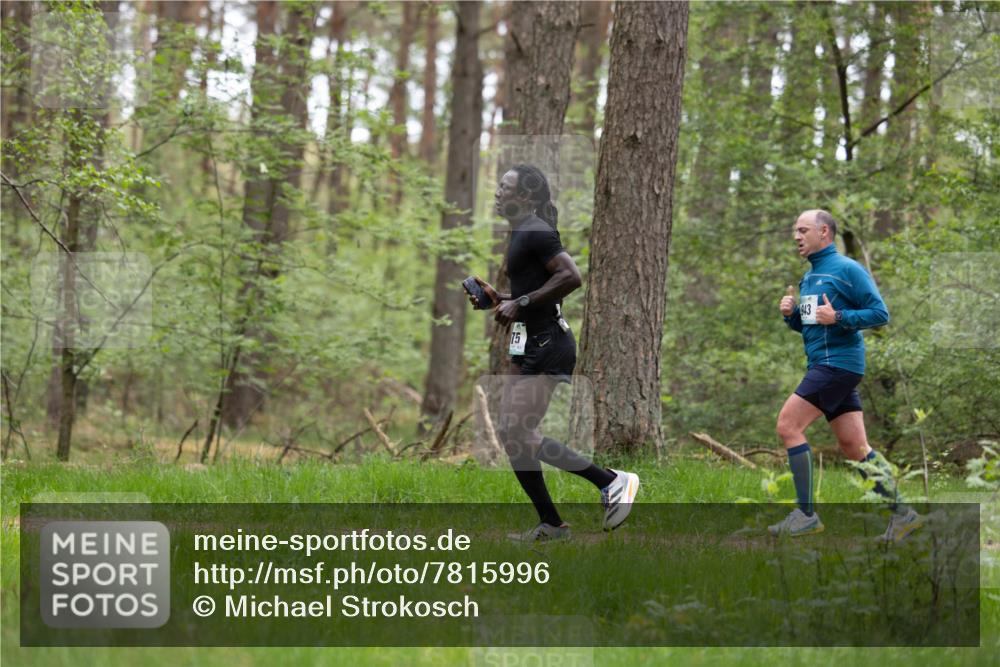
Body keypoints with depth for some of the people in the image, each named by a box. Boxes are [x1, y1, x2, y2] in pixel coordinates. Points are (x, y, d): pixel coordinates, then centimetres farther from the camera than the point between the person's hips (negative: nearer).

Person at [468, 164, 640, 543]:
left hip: (546, 346, -10)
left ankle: (612, 482, -7)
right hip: (530, 346, 10)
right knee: (510, 433, 8)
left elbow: (571, 277, -25)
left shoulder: (535, 232, -13)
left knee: (519, 435, -13)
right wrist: (498, 299, 15)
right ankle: (550, 524, 13)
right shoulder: (522, 234, 18)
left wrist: (520, 303, -22)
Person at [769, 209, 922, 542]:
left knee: (788, 426, -13)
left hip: (838, 362, -9)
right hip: (825, 364, 9)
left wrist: (839, 317, -23)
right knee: (856, 448, 7)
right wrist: (791, 314, 6)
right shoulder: (809, 277, 19)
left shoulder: (847, 269, -8)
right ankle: (901, 513, 10)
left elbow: (880, 314, -12)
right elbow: (806, 325, 27)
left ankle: (806, 514, -11)